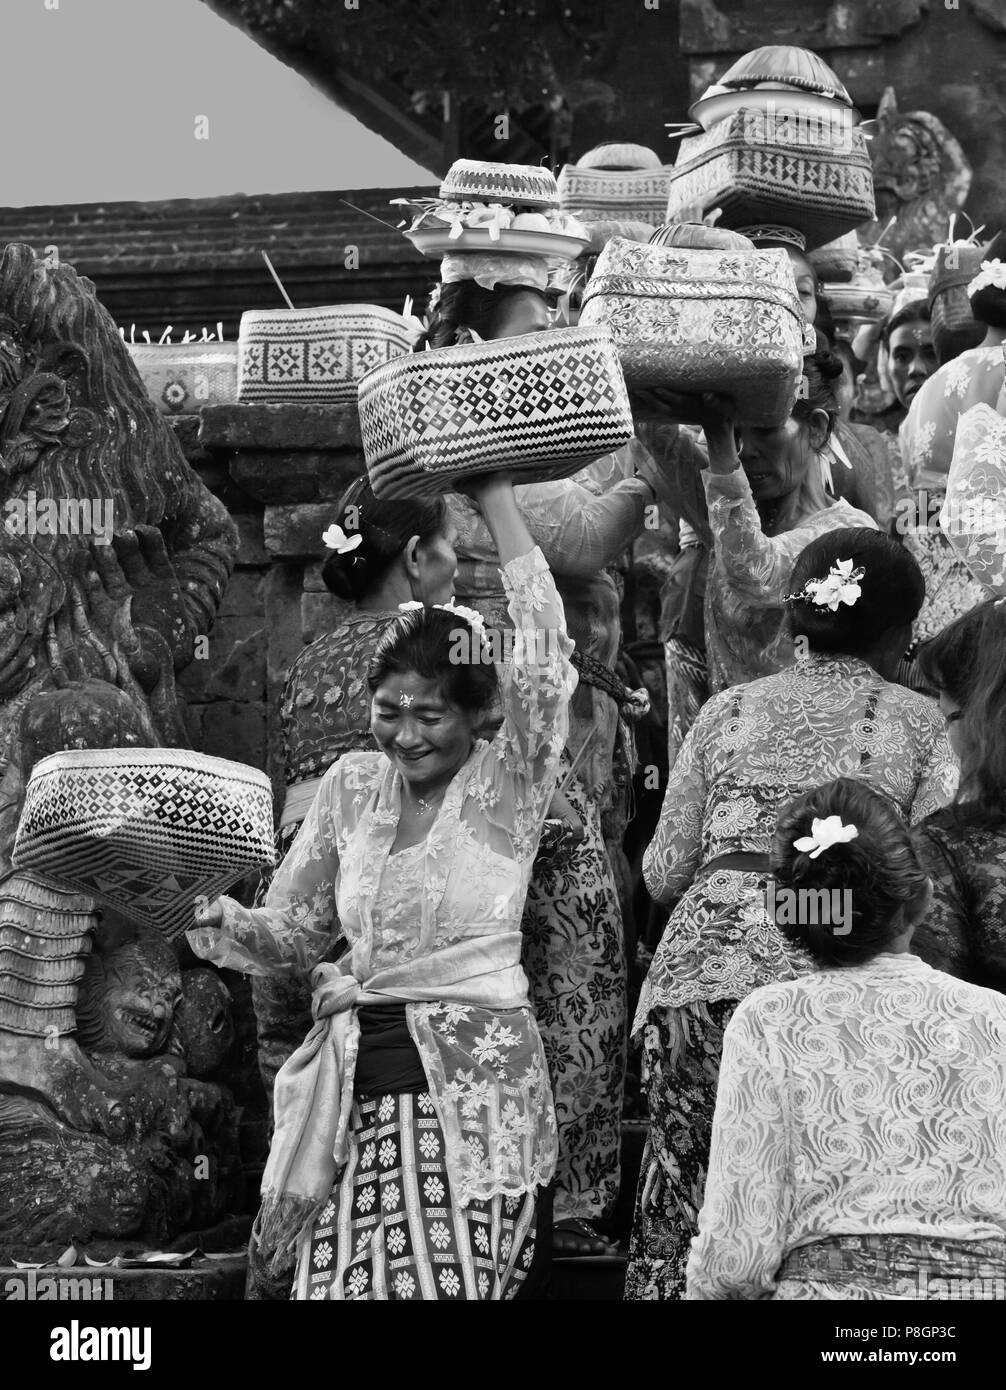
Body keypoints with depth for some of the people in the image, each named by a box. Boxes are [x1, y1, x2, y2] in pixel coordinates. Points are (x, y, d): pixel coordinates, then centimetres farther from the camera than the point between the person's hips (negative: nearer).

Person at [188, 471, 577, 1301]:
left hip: (472, 1085, -4)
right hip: (355, 1085, 4)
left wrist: (498, 502, -16)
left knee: (446, 1284, -12)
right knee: (335, 1284, -4)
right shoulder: (353, 787, 11)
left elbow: (544, 668, -17)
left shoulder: (505, 789, -1)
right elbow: (294, 931, 15)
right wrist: (223, 923, -7)